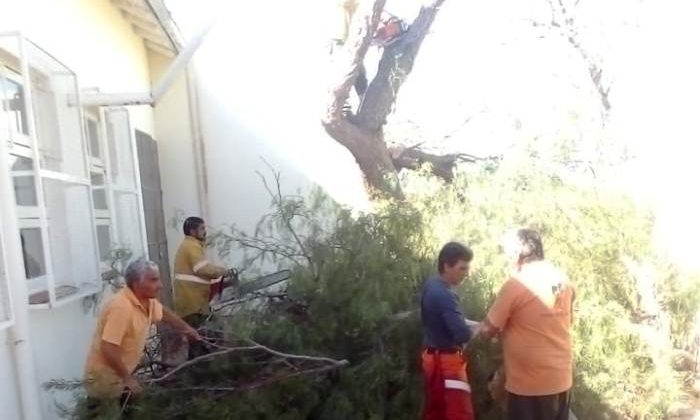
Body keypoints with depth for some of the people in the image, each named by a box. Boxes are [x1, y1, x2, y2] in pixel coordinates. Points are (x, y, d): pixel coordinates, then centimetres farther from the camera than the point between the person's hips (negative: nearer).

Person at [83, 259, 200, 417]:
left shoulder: (148, 300, -4)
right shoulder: (121, 307, -30)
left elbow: (164, 313, 17)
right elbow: (108, 350, -31)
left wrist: (186, 328, 24)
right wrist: (127, 378, -22)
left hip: (122, 372, 8)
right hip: (104, 376, -8)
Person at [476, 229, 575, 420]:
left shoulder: (516, 284, -16)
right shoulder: (563, 281, 4)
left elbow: (489, 329, -11)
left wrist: (478, 329, 12)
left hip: (530, 382, -7)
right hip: (561, 378, 7)